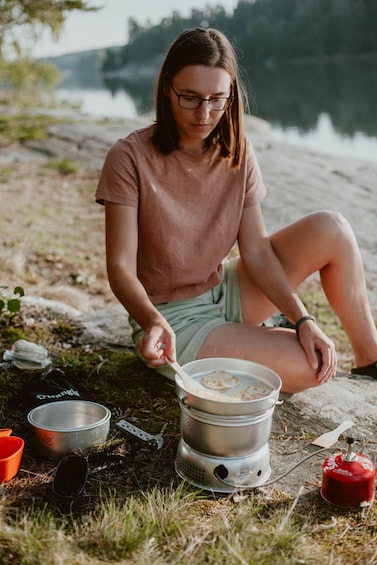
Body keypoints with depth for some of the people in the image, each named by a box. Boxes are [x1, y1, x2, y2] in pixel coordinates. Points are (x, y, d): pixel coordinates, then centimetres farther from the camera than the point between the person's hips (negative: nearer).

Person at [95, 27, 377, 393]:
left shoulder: (238, 154, -3)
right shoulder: (129, 158, -17)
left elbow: (256, 251, -5)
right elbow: (120, 267, -20)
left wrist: (302, 320, -16)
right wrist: (152, 321, -39)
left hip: (226, 293, 6)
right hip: (172, 319, -5)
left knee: (331, 229, -13)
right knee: (313, 369, -21)